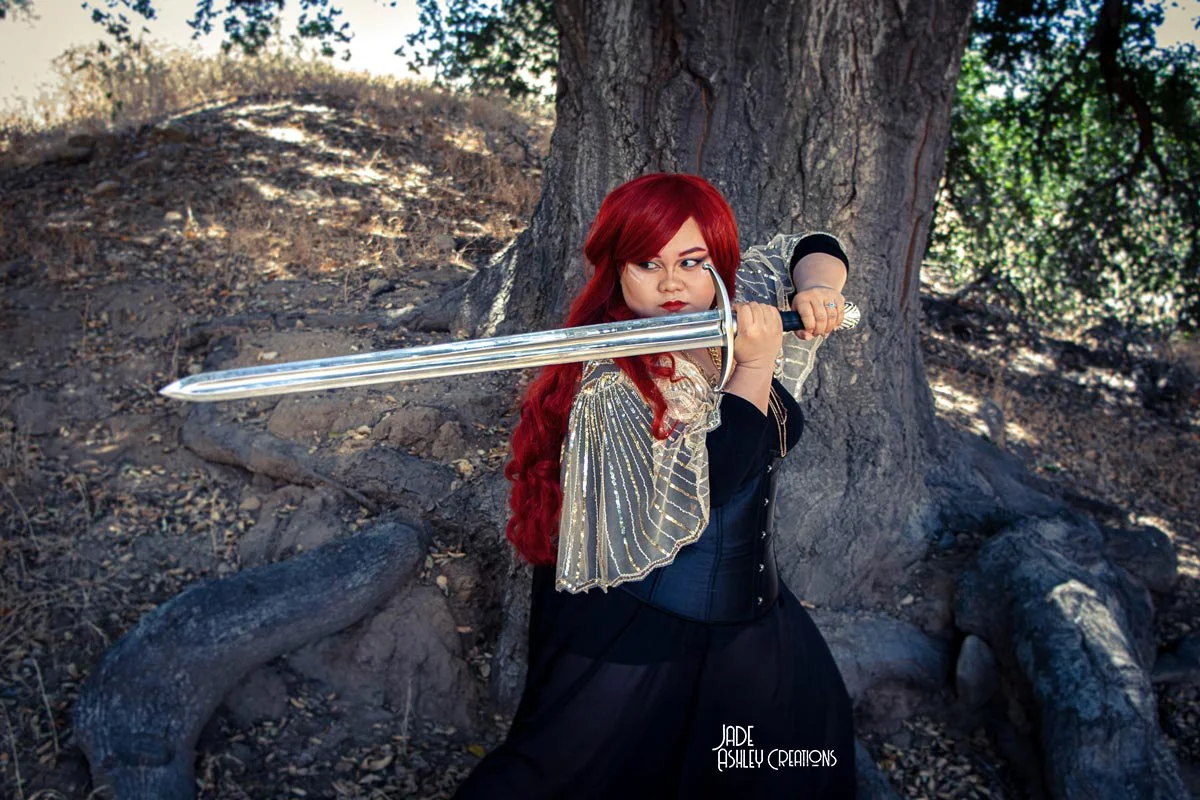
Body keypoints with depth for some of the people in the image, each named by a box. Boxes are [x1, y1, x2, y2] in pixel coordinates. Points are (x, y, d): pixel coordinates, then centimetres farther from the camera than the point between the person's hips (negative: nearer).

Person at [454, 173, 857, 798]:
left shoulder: (740, 307, -3)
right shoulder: (611, 382, -24)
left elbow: (811, 248, 12)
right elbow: (687, 501, -34)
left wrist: (818, 290, -12)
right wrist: (756, 366, -30)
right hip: (635, 636, -7)